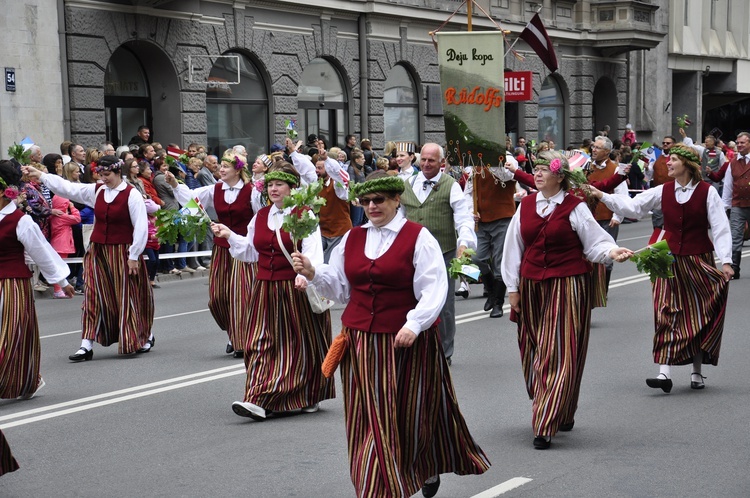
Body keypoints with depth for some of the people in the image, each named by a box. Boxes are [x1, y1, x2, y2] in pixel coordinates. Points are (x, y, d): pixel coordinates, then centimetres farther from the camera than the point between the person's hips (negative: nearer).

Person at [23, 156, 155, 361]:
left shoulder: (132, 195, -11)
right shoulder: (96, 191, 5)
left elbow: (141, 227, -12)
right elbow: (67, 188, 4)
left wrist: (134, 256, -13)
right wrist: (39, 175, -2)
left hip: (122, 253, -5)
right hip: (98, 252, 5)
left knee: (128, 297, 4)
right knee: (93, 297, 1)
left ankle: (145, 336, 26)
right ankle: (87, 344, 1)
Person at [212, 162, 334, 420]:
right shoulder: (260, 217, 11)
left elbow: (313, 253, -18)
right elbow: (252, 252, 19)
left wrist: (304, 274, -36)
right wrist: (229, 235, 8)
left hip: (296, 291, -5)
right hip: (265, 290, 5)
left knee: (301, 345, 4)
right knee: (262, 343, -1)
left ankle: (308, 397, 20)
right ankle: (258, 401, -1)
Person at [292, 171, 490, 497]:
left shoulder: (418, 238, -6)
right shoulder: (352, 238, 9)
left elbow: (433, 289, -11)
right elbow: (340, 286, 14)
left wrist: (414, 325, -23)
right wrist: (313, 273, -4)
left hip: (406, 341, -4)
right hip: (360, 341, 4)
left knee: (411, 414, 7)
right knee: (368, 420, 4)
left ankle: (429, 470, 33)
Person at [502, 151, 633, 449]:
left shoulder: (575, 208, -4)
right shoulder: (525, 206, 9)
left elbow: (595, 243, -4)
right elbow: (513, 248, 12)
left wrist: (612, 252, -25)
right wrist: (513, 288, 10)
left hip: (567, 287, -5)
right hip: (532, 287, 5)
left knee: (559, 354, -8)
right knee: (534, 353, 10)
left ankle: (546, 426, -9)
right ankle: (554, 412, 28)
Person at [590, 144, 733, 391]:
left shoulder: (707, 192, -7)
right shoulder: (663, 191, 2)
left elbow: (720, 228, -9)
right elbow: (633, 206, 3)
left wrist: (726, 261, -16)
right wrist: (602, 196, -6)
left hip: (699, 261, -2)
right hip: (670, 260, 3)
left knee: (700, 315, 6)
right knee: (667, 314, -5)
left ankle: (697, 372, 19)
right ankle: (665, 373, -8)